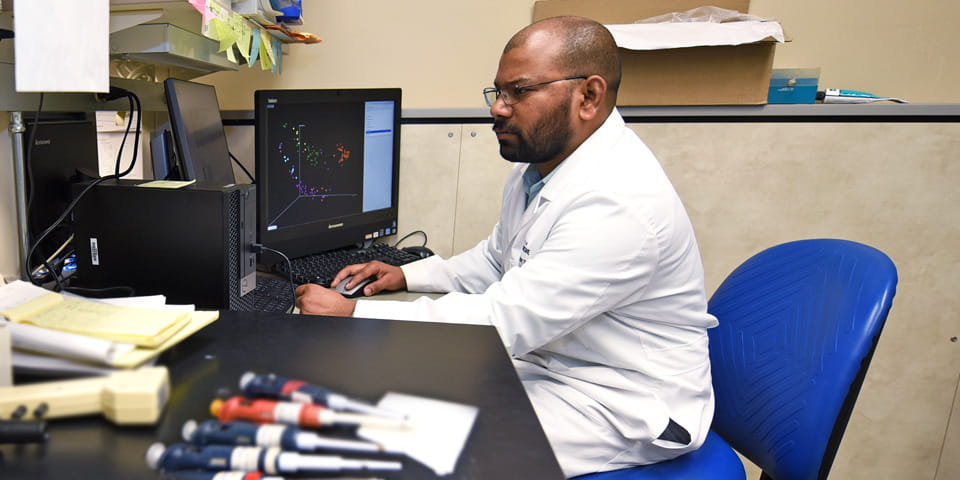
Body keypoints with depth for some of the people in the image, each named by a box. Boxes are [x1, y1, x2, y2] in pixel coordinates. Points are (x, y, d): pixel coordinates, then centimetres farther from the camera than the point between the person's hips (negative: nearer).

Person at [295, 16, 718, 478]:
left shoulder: (621, 202, -30)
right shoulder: (539, 162, 1)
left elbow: (501, 322, -30)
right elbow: (496, 259, 16)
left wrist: (354, 314, -24)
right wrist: (408, 275, 3)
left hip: (624, 404, -8)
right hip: (539, 358, 8)